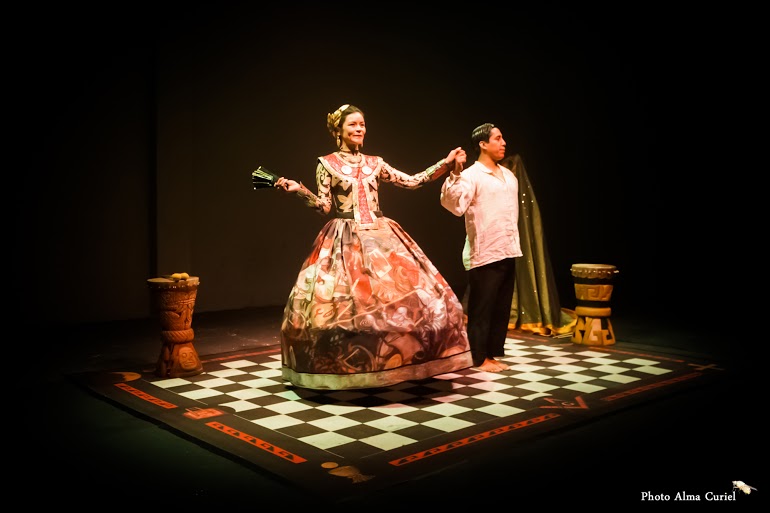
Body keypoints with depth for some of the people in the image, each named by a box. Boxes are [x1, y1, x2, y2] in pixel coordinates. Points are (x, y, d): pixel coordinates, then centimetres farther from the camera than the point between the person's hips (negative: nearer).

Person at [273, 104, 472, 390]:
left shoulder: (375, 163, 12)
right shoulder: (326, 164, 3)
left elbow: (412, 181, 10)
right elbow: (324, 206, -3)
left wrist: (447, 163, 8)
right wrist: (299, 190, -18)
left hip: (381, 236, 4)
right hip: (345, 241, -4)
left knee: (396, 296, -2)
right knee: (348, 304, -7)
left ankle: (392, 361, 10)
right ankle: (349, 368, 6)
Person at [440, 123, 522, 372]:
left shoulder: (508, 175, 15)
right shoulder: (471, 176, -10)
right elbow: (455, 205, -26)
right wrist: (454, 174, -36)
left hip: (508, 253, 8)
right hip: (484, 255, -8)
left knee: (502, 308, 12)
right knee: (481, 309, 1)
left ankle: (493, 353, 23)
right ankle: (479, 358, 10)